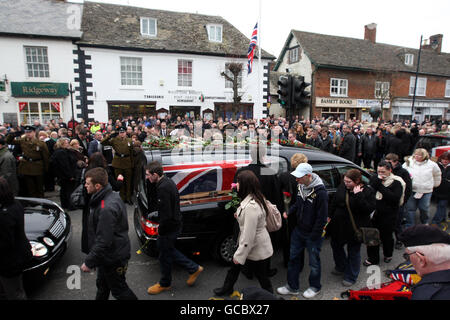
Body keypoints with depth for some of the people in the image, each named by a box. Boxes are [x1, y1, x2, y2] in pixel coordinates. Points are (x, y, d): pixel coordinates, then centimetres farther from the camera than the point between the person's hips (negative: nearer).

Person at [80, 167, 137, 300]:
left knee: (118, 289, 11)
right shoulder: (112, 195, -1)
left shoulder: (107, 208, -34)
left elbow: (104, 241, -31)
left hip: (113, 259, -10)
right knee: (102, 285, 28)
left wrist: (89, 262, -20)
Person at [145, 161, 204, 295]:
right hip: (175, 224, 9)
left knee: (165, 255, 12)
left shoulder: (163, 188, -28)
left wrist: (160, 230, -13)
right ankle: (194, 268, 31)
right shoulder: (167, 181, 3)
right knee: (169, 250, 24)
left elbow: (166, 214, -29)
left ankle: (164, 284, 35)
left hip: (169, 228, -9)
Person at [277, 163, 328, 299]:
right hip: (298, 231, 7)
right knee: (294, 258, 16)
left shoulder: (321, 192, -25)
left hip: (312, 234, -7)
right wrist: (289, 212, -2)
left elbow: (322, 218, -20)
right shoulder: (301, 186, -2)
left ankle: (315, 287, 37)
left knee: (314, 262, 13)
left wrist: (313, 237, -16)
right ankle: (292, 287, 33)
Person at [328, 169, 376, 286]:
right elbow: (334, 202, 8)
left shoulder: (367, 191, -15)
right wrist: (330, 216, 8)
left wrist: (358, 195, -31)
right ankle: (341, 267, 46)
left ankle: (351, 277, 29)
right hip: (339, 225, 5)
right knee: (336, 245, 21)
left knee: (353, 252, 10)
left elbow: (369, 209, -26)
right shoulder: (342, 187, -3)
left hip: (355, 228, -5)